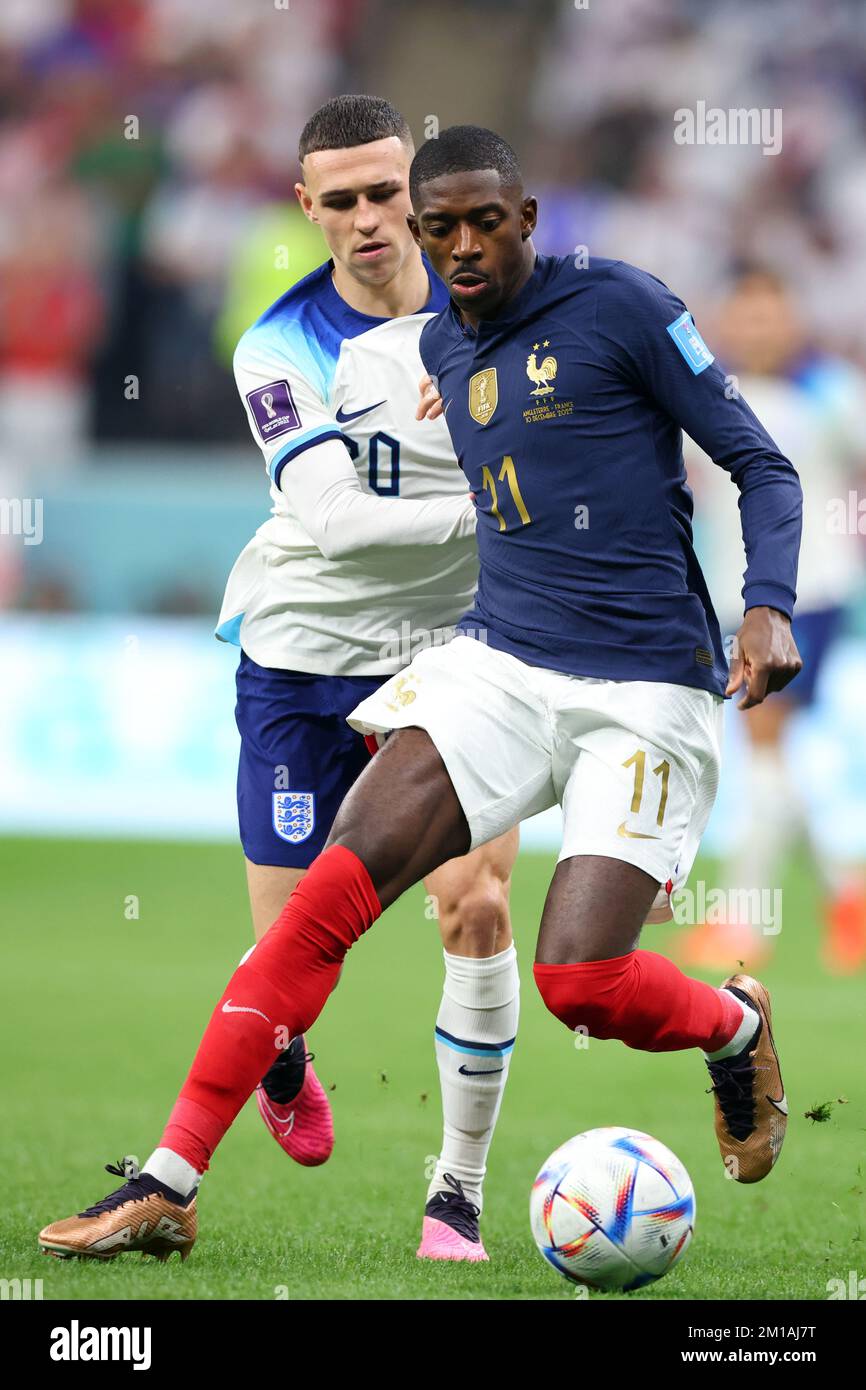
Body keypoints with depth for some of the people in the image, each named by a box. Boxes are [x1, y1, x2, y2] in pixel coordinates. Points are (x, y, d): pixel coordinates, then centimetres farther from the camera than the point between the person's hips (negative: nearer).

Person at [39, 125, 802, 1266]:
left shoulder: (619, 307, -5)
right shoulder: (442, 346, 13)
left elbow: (760, 464, -3)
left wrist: (769, 606, -17)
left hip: (644, 690, -5)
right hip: (500, 661, 5)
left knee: (583, 982, -18)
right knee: (332, 893, -15)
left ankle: (737, 1028, 19)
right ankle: (167, 1187, -15)